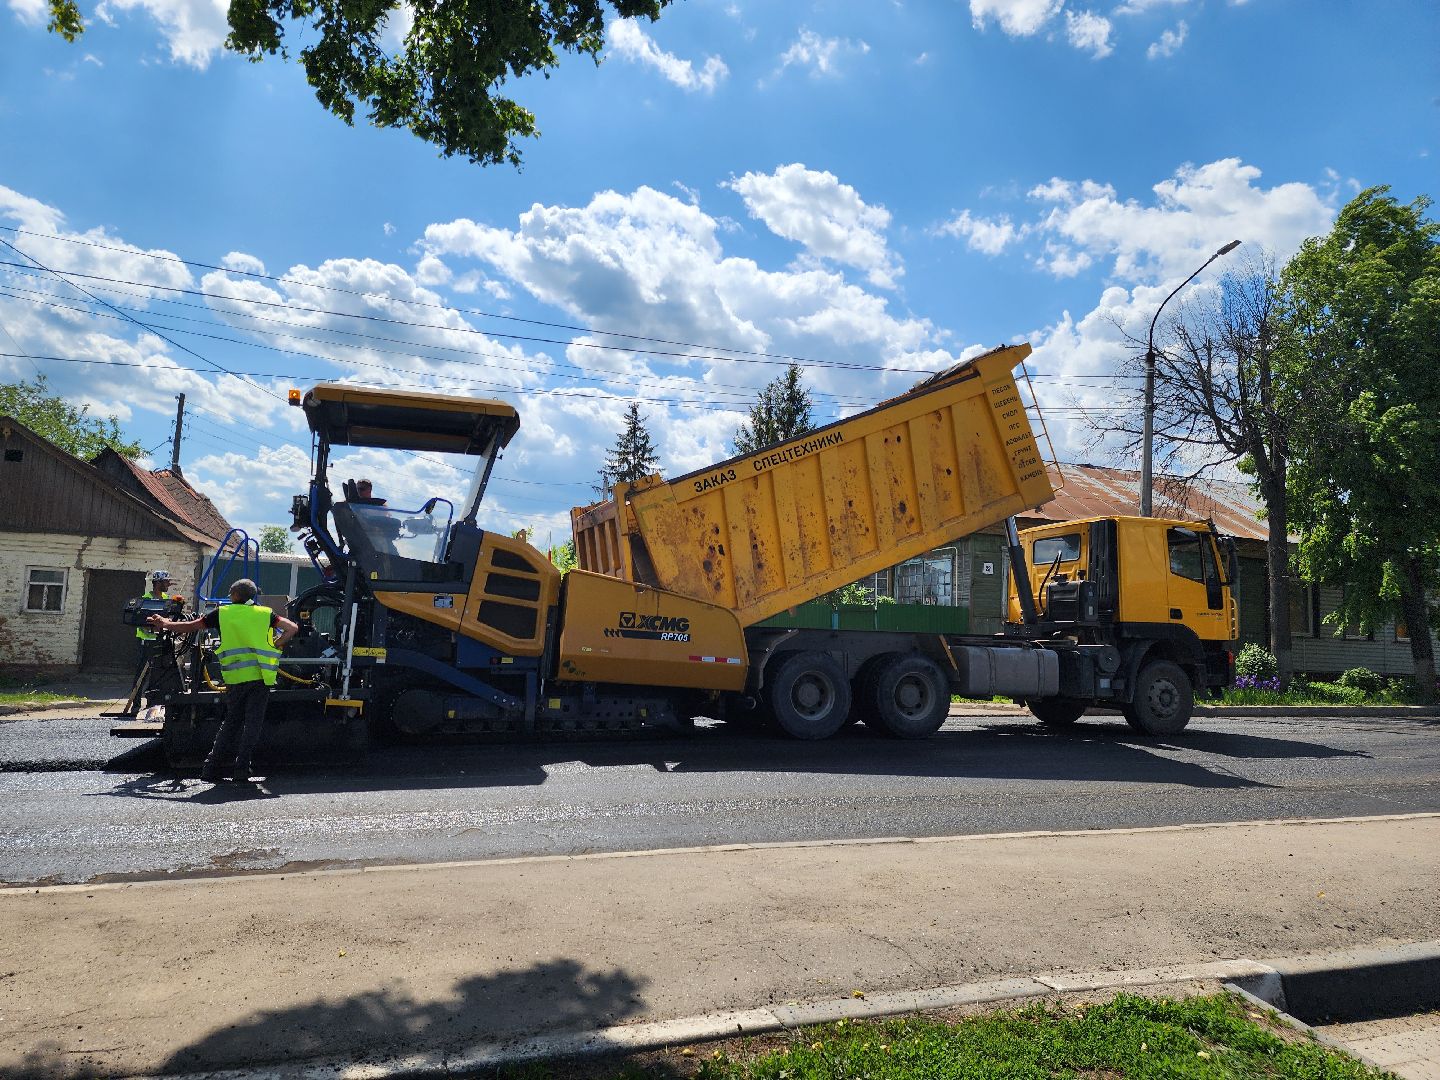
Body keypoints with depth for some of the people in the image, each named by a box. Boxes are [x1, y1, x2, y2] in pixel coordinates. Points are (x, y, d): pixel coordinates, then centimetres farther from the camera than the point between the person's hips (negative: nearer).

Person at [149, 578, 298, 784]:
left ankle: (212, 768, 17)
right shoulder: (265, 613, 9)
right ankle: (241, 769, 1)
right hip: (260, 676, -1)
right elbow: (292, 628, 1)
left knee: (231, 722, 16)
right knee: (252, 723, 4)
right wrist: (274, 646, 8)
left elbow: (190, 626, 16)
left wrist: (166, 624, 32)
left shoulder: (222, 613, 9)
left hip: (234, 677, 1)